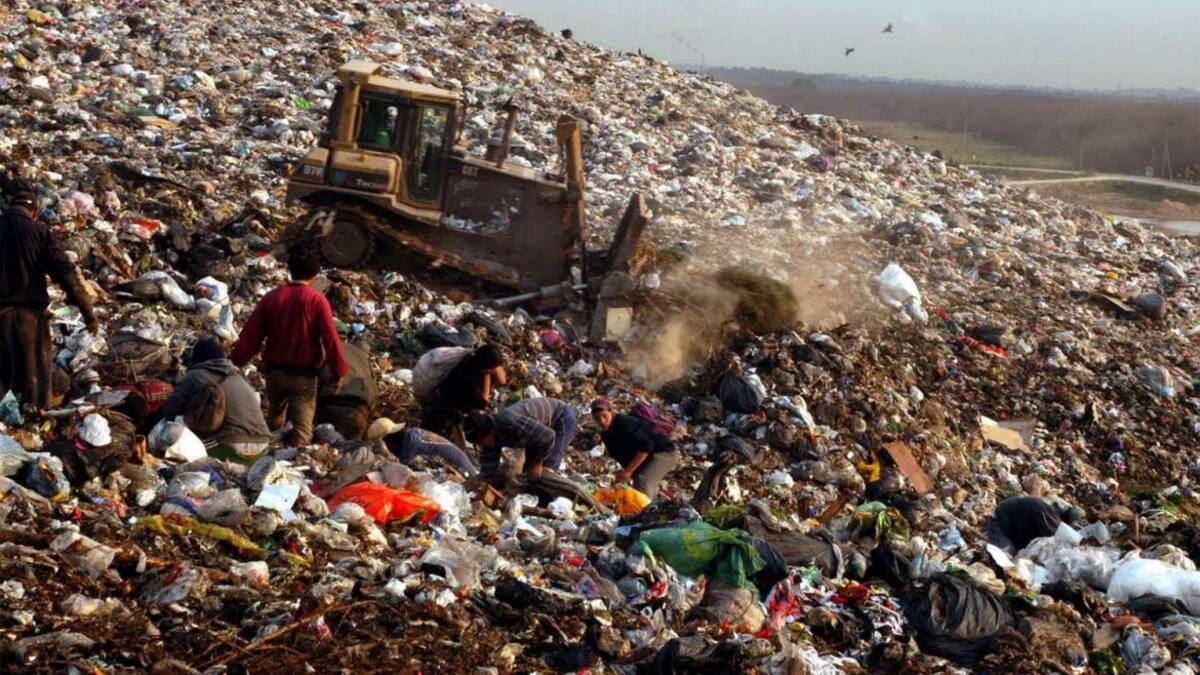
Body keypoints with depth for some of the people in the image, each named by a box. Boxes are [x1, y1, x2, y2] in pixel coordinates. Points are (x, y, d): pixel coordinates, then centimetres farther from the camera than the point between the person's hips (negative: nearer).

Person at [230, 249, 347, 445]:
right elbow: (331, 338, -11)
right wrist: (339, 372, -5)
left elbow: (251, 334, 3)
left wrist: (235, 362, 10)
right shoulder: (317, 300, -9)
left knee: (274, 420, 23)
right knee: (302, 425, -1)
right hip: (304, 373, -4)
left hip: (275, 370, 4)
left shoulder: (272, 297, 1)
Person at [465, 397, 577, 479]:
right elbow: (489, 469, -2)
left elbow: (548, 436, -36)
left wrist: (537, 463, -24)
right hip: (542, 426, 9)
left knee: (547, 467, -18)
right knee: (529, 467, 5)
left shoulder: (511, 423, -40)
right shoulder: (492, 437, -12)